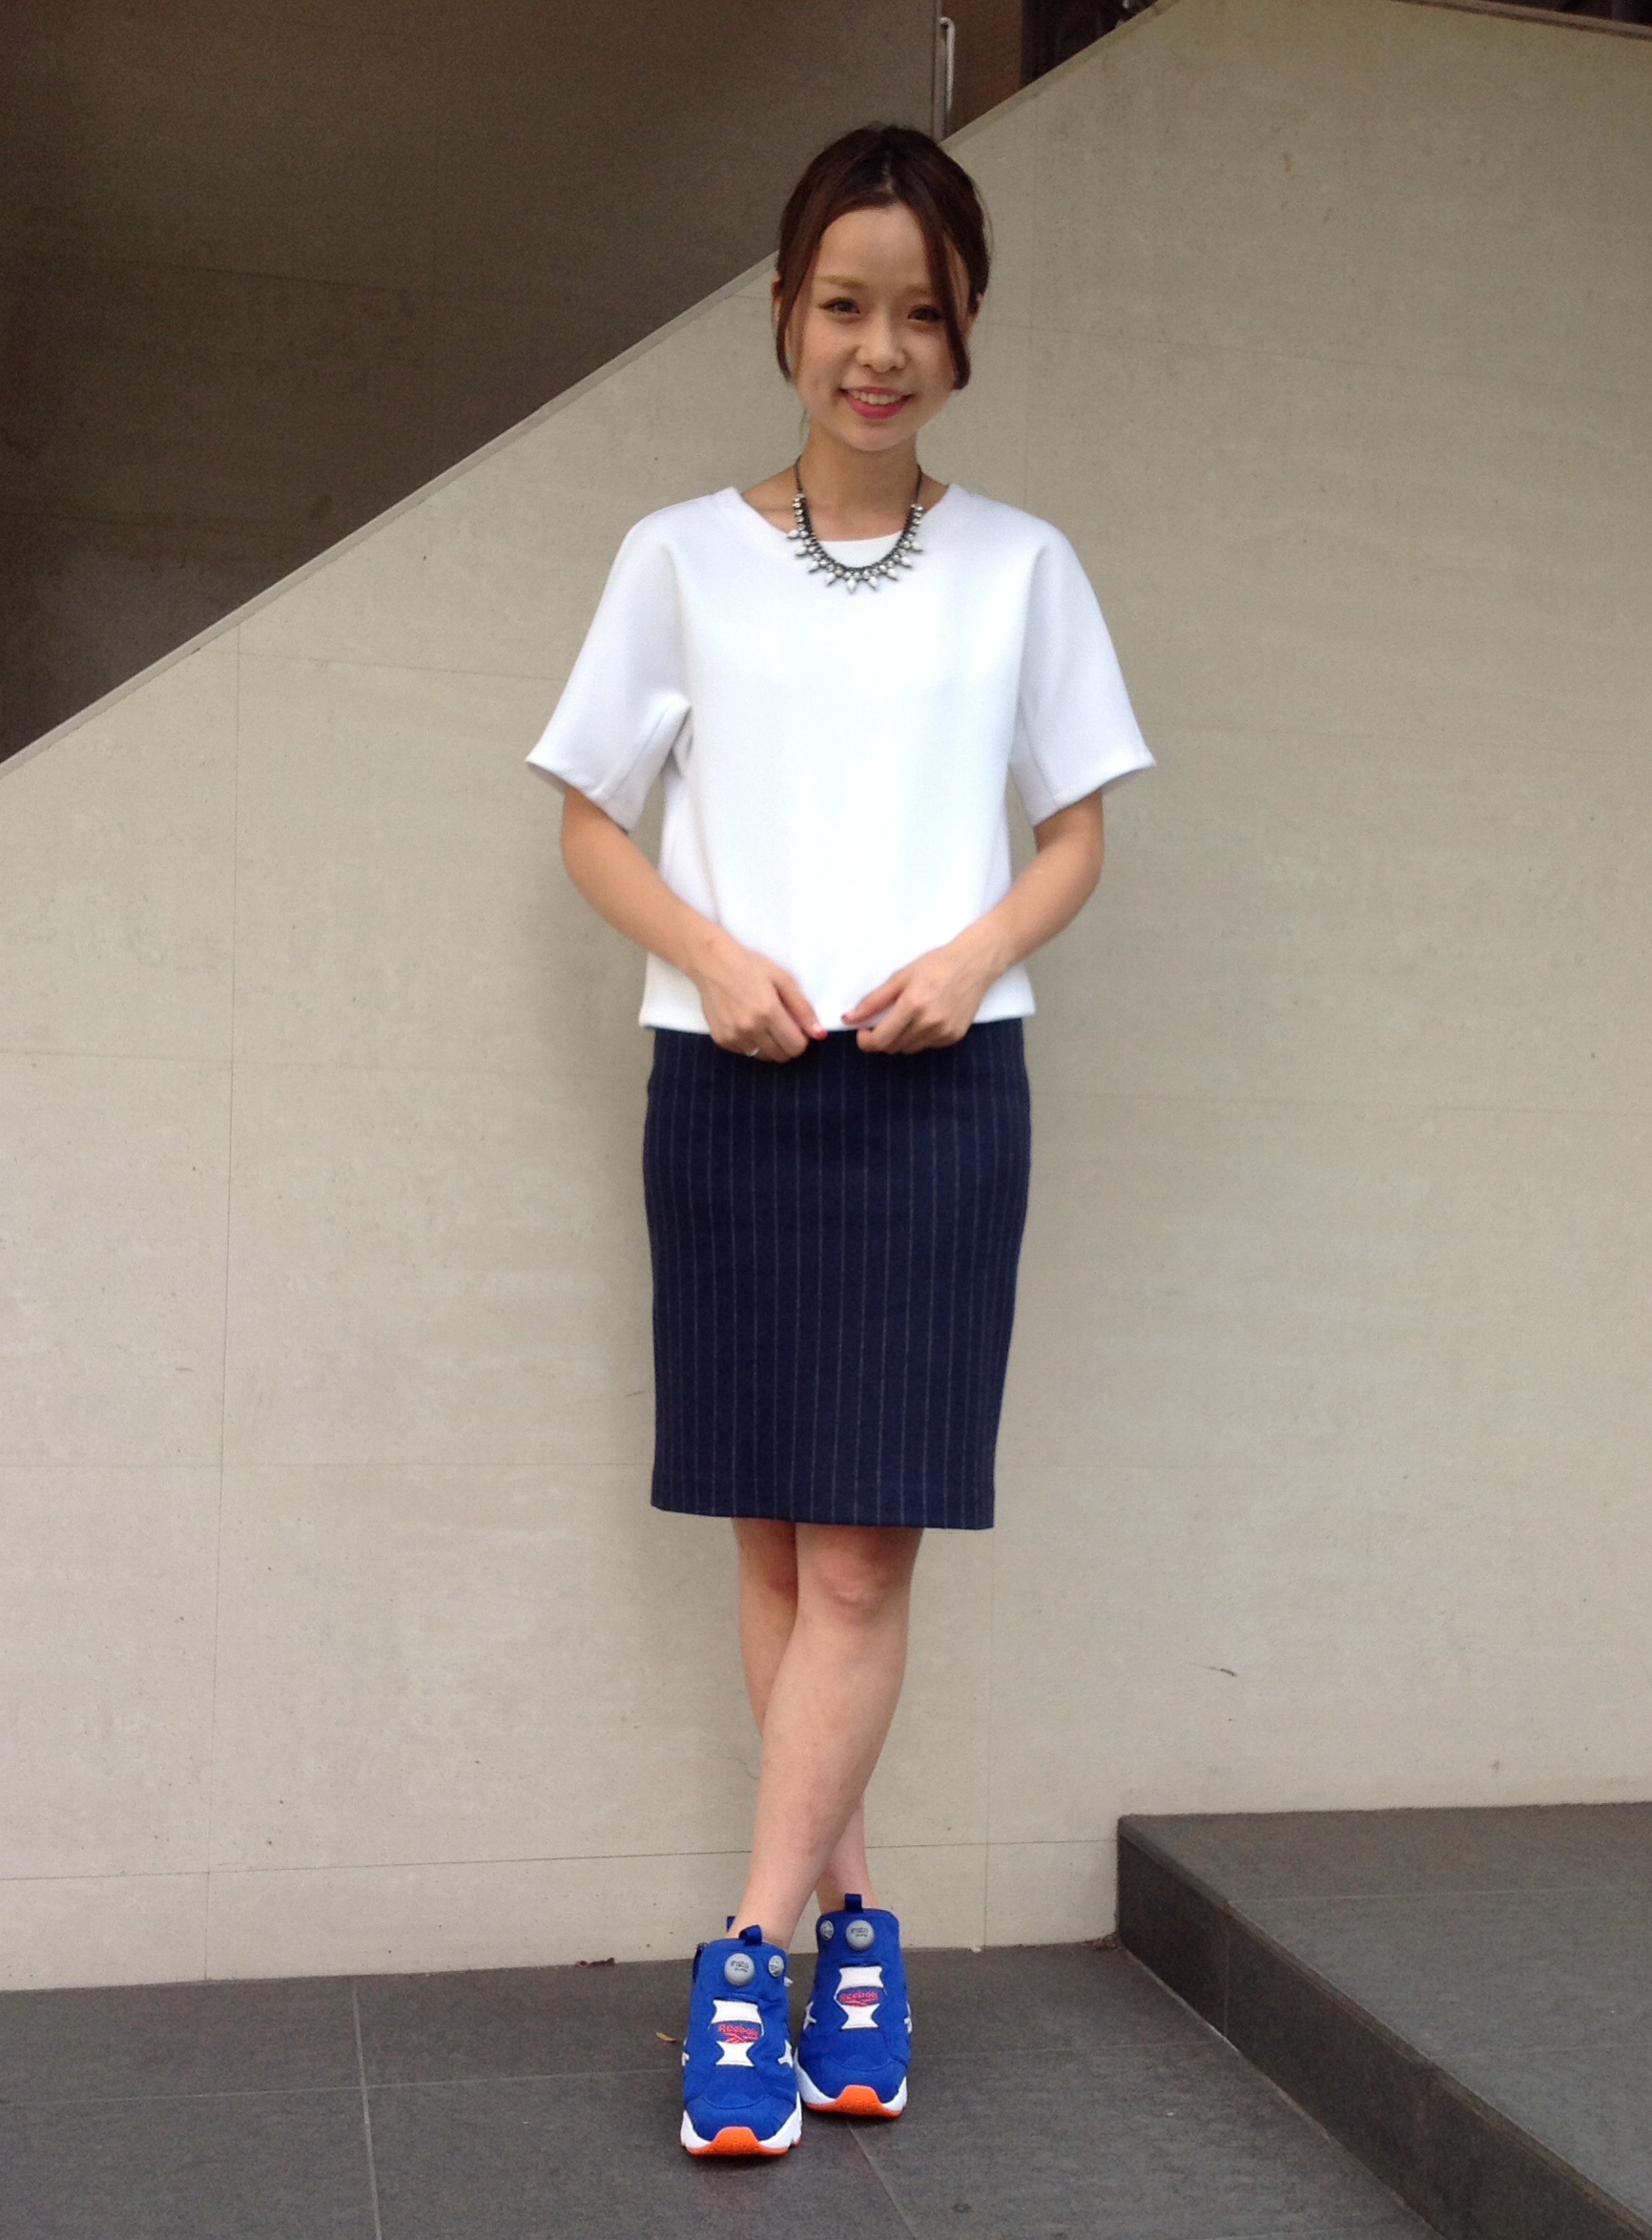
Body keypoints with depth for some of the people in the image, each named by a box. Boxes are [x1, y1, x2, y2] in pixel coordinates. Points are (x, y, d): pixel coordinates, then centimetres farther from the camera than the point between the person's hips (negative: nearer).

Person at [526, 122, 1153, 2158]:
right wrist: (713, 956, -10)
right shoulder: (682, 557, 7)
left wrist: (974, 958, -9)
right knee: (773, 1527, 4)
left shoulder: (1020, 567, 8)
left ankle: (753, 1953, 2)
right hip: (730, 1082, 1)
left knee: (866, 1539, -6)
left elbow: (1075, 832, 11)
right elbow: (594, 823, 9)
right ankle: (853, 1912, 17)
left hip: (940, 1084, 0)